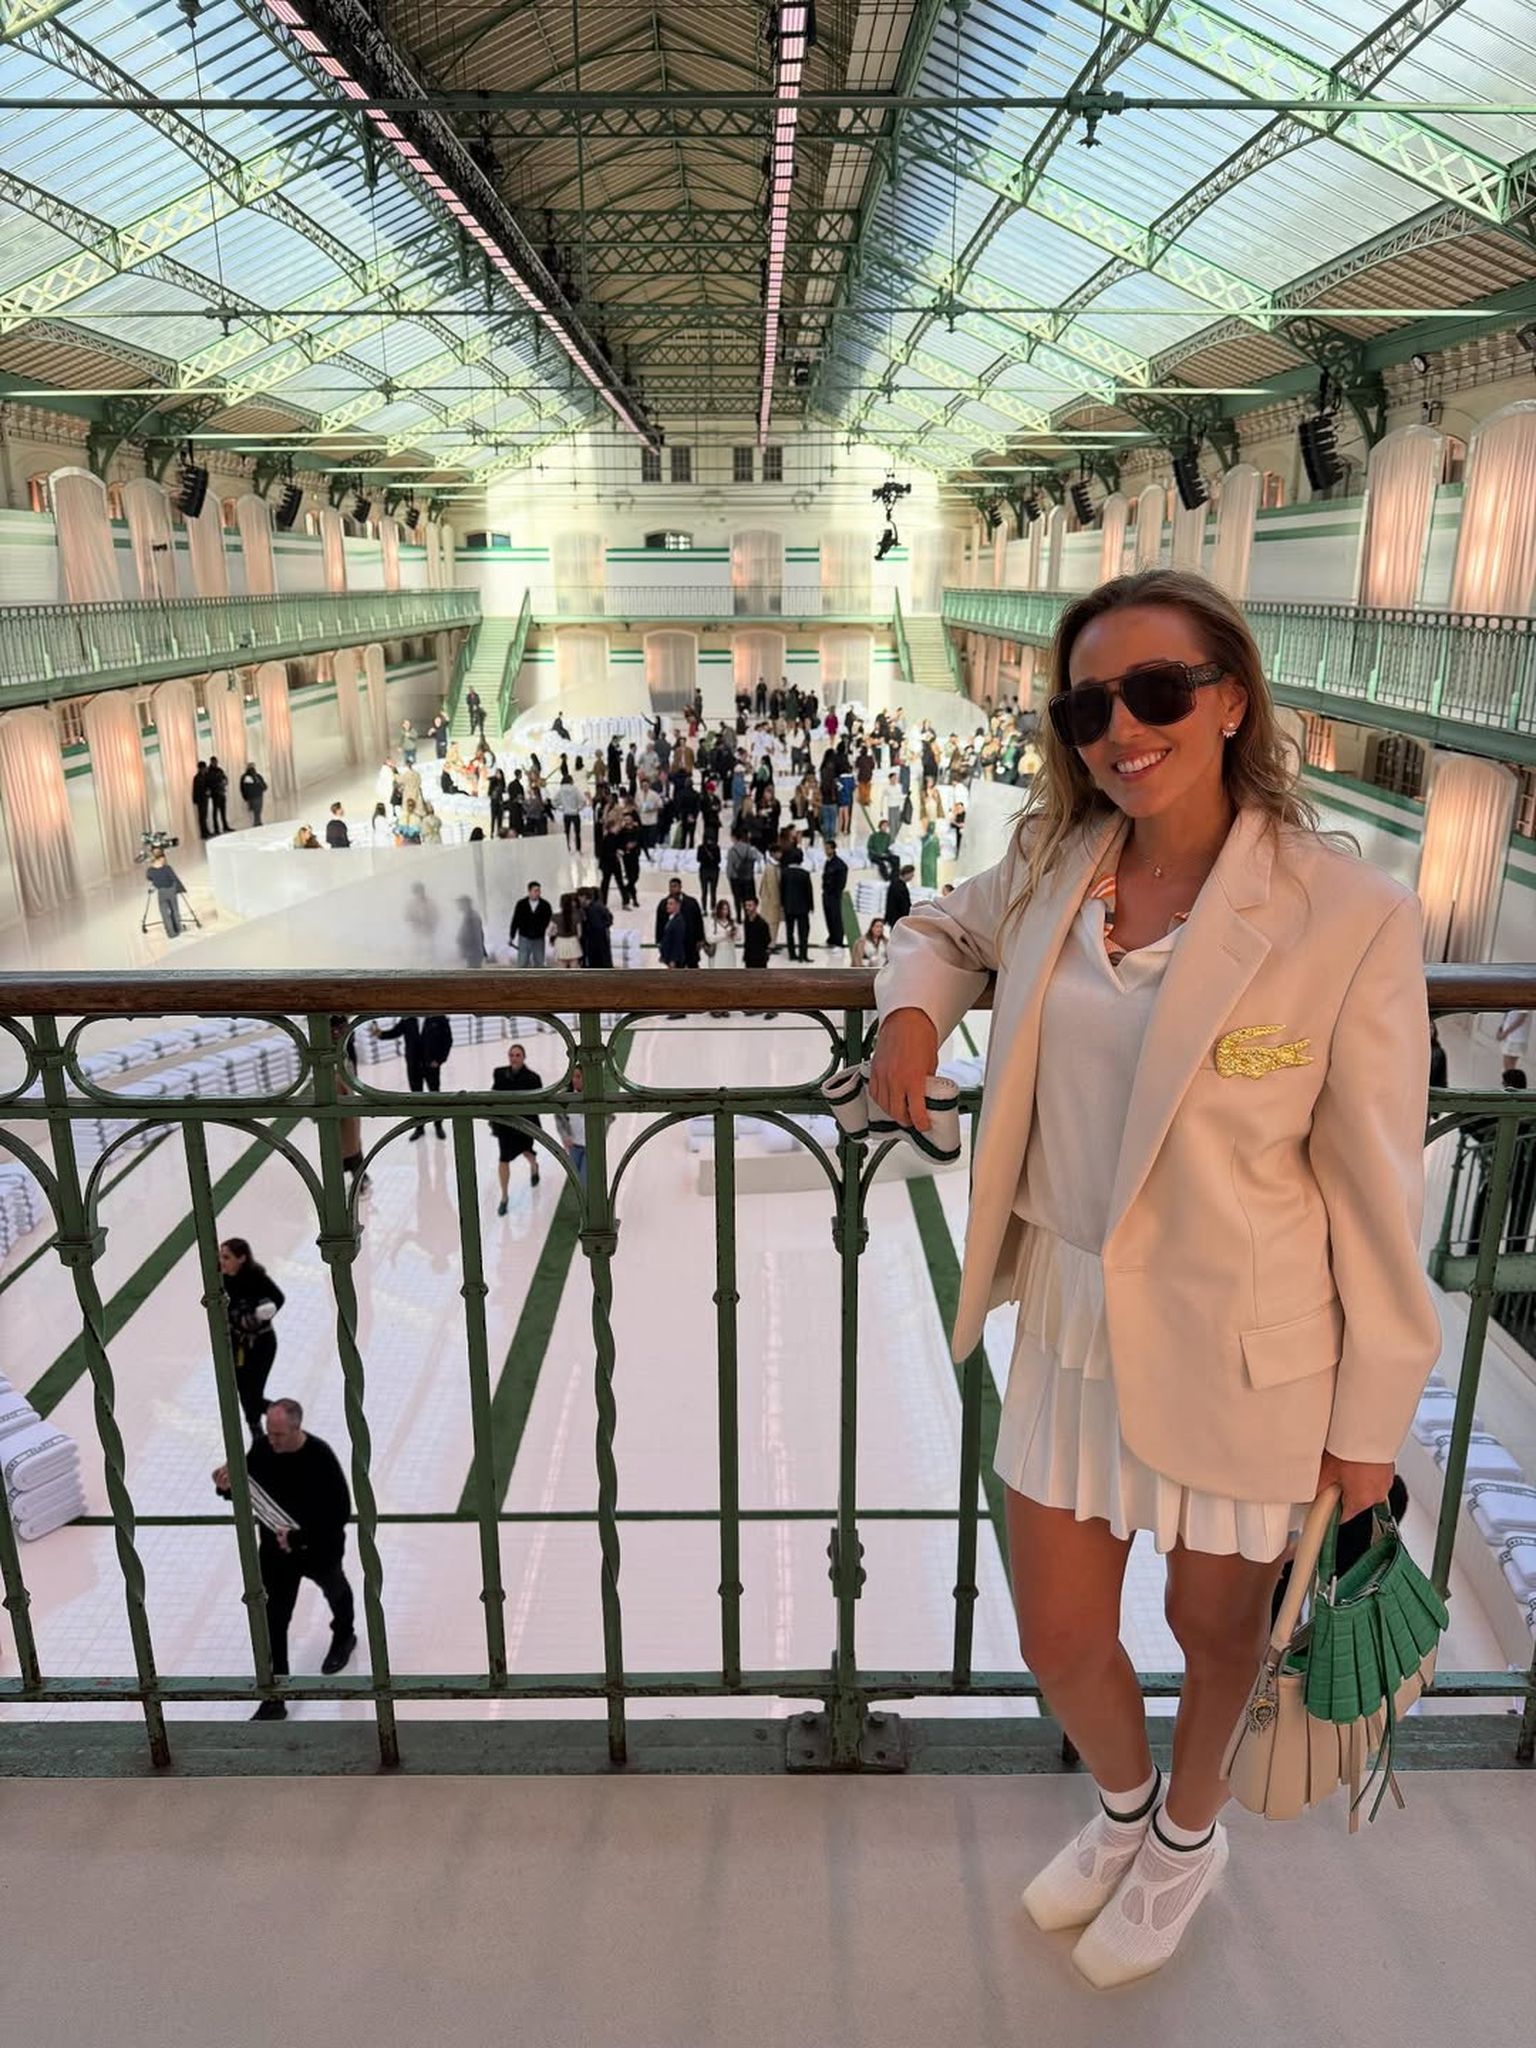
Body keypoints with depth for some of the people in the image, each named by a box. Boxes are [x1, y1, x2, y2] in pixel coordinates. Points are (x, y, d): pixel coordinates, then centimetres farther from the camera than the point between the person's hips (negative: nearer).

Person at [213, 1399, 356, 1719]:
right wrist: (227, 1486, -25)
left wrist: (300, 1537, -34)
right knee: (273, 1621, 1)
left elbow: (341, 1512, -30)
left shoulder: (320, 1458, -33)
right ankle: (274, 1699, 13)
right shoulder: (261, 1448, -19)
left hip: (320, 1549, -2)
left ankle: (344, 1636, 60)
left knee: (334, 1590, 28)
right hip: (275, 1549, 3)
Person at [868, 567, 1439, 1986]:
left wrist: (1371, 1418, -6)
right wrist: (915, 1006, -6)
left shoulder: (1348, 917, -19)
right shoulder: (1050, 870, -5)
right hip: (1068, 1326, 4)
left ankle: (1189, 1837, 56)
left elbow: (1377, 1191, -13)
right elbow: (943, 927, 17)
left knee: (1216, 1622, 22)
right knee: (1058, 1638, 19)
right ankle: (1125, 1807, 55)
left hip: (1239, 1353, -4)